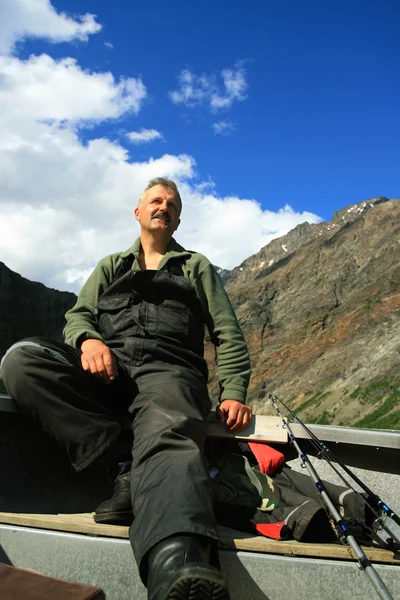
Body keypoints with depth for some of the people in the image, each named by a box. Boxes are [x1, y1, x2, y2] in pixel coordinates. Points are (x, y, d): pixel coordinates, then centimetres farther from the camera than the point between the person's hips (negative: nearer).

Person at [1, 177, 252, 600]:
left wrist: (233, 393, -2)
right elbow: (77, 315, 19)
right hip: (105, 368, 3)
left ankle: (179, 563, -64)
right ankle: (127, 469, -29)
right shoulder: (111, 266, 32)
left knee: (166, 438, -37)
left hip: (168, 370, -3)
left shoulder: (197, 267, 26)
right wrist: (88, 339, -8)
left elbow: (227, 335, 16)